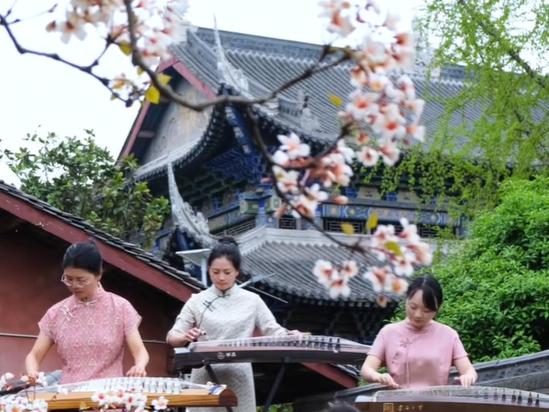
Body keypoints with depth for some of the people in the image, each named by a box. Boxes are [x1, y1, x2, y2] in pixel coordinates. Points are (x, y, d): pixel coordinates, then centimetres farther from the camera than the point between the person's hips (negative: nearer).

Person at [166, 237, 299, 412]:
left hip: (239, 378, 0)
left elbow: (273, 330, 4)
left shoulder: (252, 301, 7)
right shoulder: (197, 301, 6)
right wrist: (185, 337, -20)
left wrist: (288, 335, -19)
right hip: (206, 378, 0)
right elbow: (172, 336, 4)